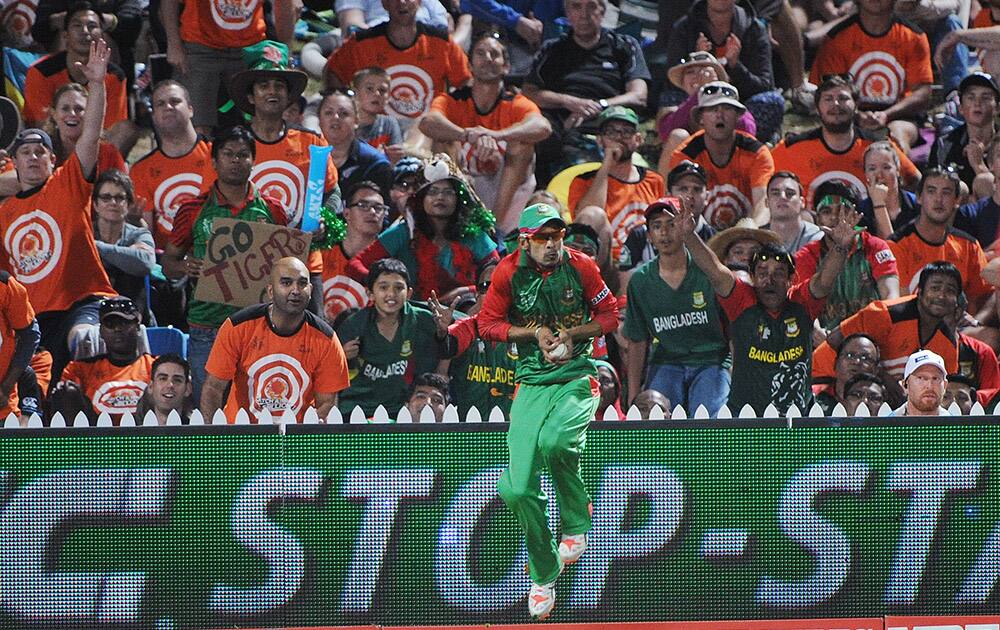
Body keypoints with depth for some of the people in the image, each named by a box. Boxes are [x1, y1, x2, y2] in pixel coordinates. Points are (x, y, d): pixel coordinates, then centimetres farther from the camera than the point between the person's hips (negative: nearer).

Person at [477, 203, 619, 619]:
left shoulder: (581, 267, -2)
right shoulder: (508, 272, -1)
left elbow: (610, 316, 9)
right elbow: (488, 325, 7)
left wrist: (572, 333, -8)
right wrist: (534, 332, -7)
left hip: (577, 377, -2)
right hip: (531, 382, 2)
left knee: (555, 440, -35)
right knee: (516, 489, -10)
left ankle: (576, 522, -7)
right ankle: (544, 574, 12)